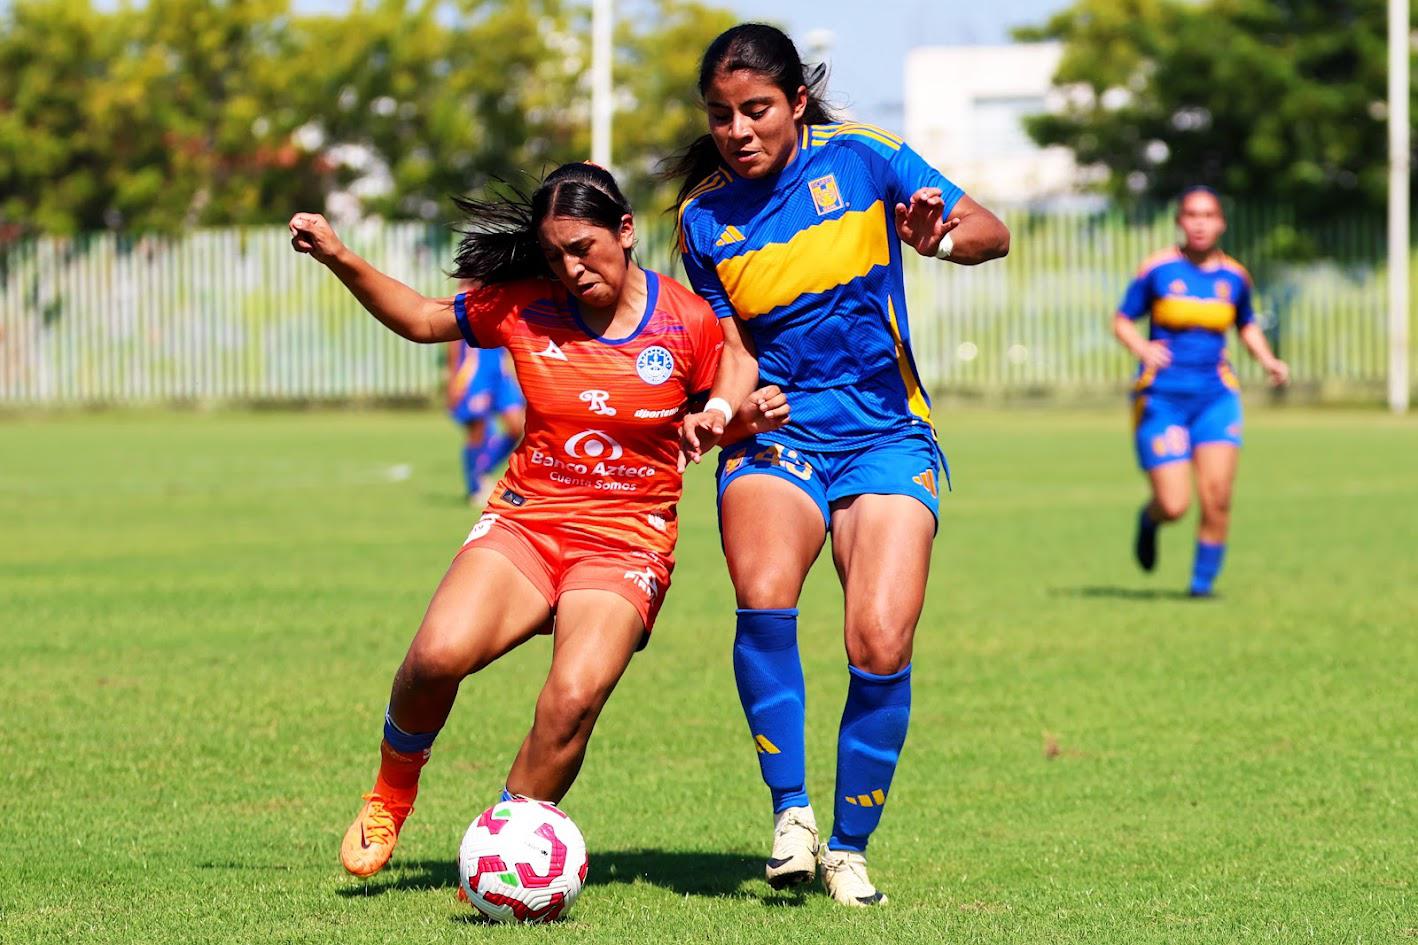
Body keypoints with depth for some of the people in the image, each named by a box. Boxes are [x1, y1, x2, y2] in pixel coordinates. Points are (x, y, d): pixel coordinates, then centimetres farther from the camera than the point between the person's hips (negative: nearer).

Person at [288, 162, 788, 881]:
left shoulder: (689, 323, -2)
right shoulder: (523, 306, 2)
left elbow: (719, 422, 11)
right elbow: (421, 319, 16)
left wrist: (752, 416, -13)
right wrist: (339, 260, 5)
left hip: (625, 544, -2)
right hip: (524, 523, 2)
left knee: (574, 697, -27)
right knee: (438, 654, -26)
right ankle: (392, 794, 3)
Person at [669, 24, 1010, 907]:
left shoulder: (861, 157, -1)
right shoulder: (705, 216, 4)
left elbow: (993, 233, 0)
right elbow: (737, 346, 8)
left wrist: (943, 234, -23)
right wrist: (720, 410, -13)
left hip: (886, 436, -1)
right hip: (776, 434, 1)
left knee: (882, 644, -16)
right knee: (764, 593, -30)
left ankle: (849, 849, 4)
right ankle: (792, 812, -16)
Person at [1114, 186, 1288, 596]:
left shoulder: (1234, 276, 6)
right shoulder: (1158, 269, -4)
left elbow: (1247, 326, 22)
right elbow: (1122, 321, 1)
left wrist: (1268, 361, 5)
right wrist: (1141, 347, -19)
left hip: (1216, 396, 3)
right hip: (1162, 397, -2)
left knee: (1217, 499, -12)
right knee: (1174, 506, -8)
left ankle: (1203, 582, 5)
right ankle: (1149, 519, 29)